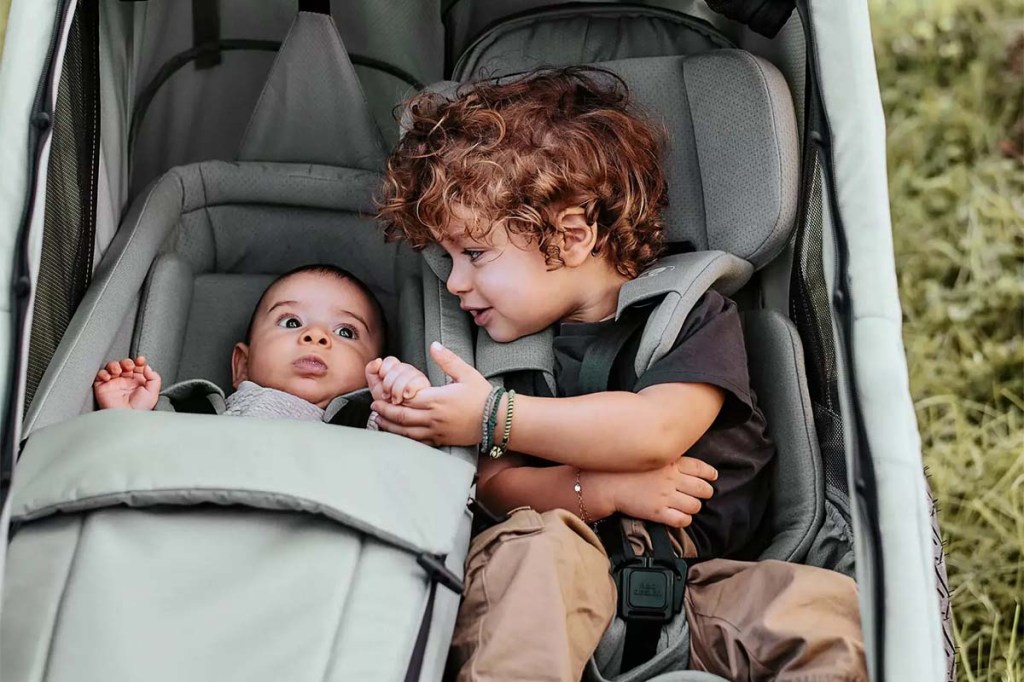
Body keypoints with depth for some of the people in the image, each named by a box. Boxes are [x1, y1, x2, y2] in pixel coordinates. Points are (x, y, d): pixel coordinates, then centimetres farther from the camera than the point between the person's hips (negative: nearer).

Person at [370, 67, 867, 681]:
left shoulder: (696, 315, 5)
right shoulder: (507, 348, 16)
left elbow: (656, 430, -14)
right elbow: (494, 485, 4)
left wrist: (494, 418, -14)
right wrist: (604, 489, -14)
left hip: (704, 584, -1)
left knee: (829, 609, -29)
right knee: (534, 539, -33)